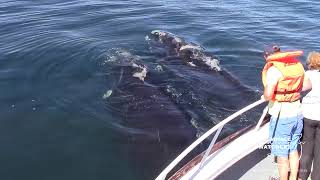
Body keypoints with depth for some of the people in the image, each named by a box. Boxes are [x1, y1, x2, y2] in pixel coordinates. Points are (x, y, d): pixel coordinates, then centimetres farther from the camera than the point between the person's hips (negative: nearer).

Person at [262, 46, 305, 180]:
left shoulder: (274, 69, -17)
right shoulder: (297, 65, 5)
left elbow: (268, 94, -27)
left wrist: (265, 97, -5)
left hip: (281, 117, -7)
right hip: (297, 113, 8)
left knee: (282, 156, 8)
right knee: (293, 150, 22)